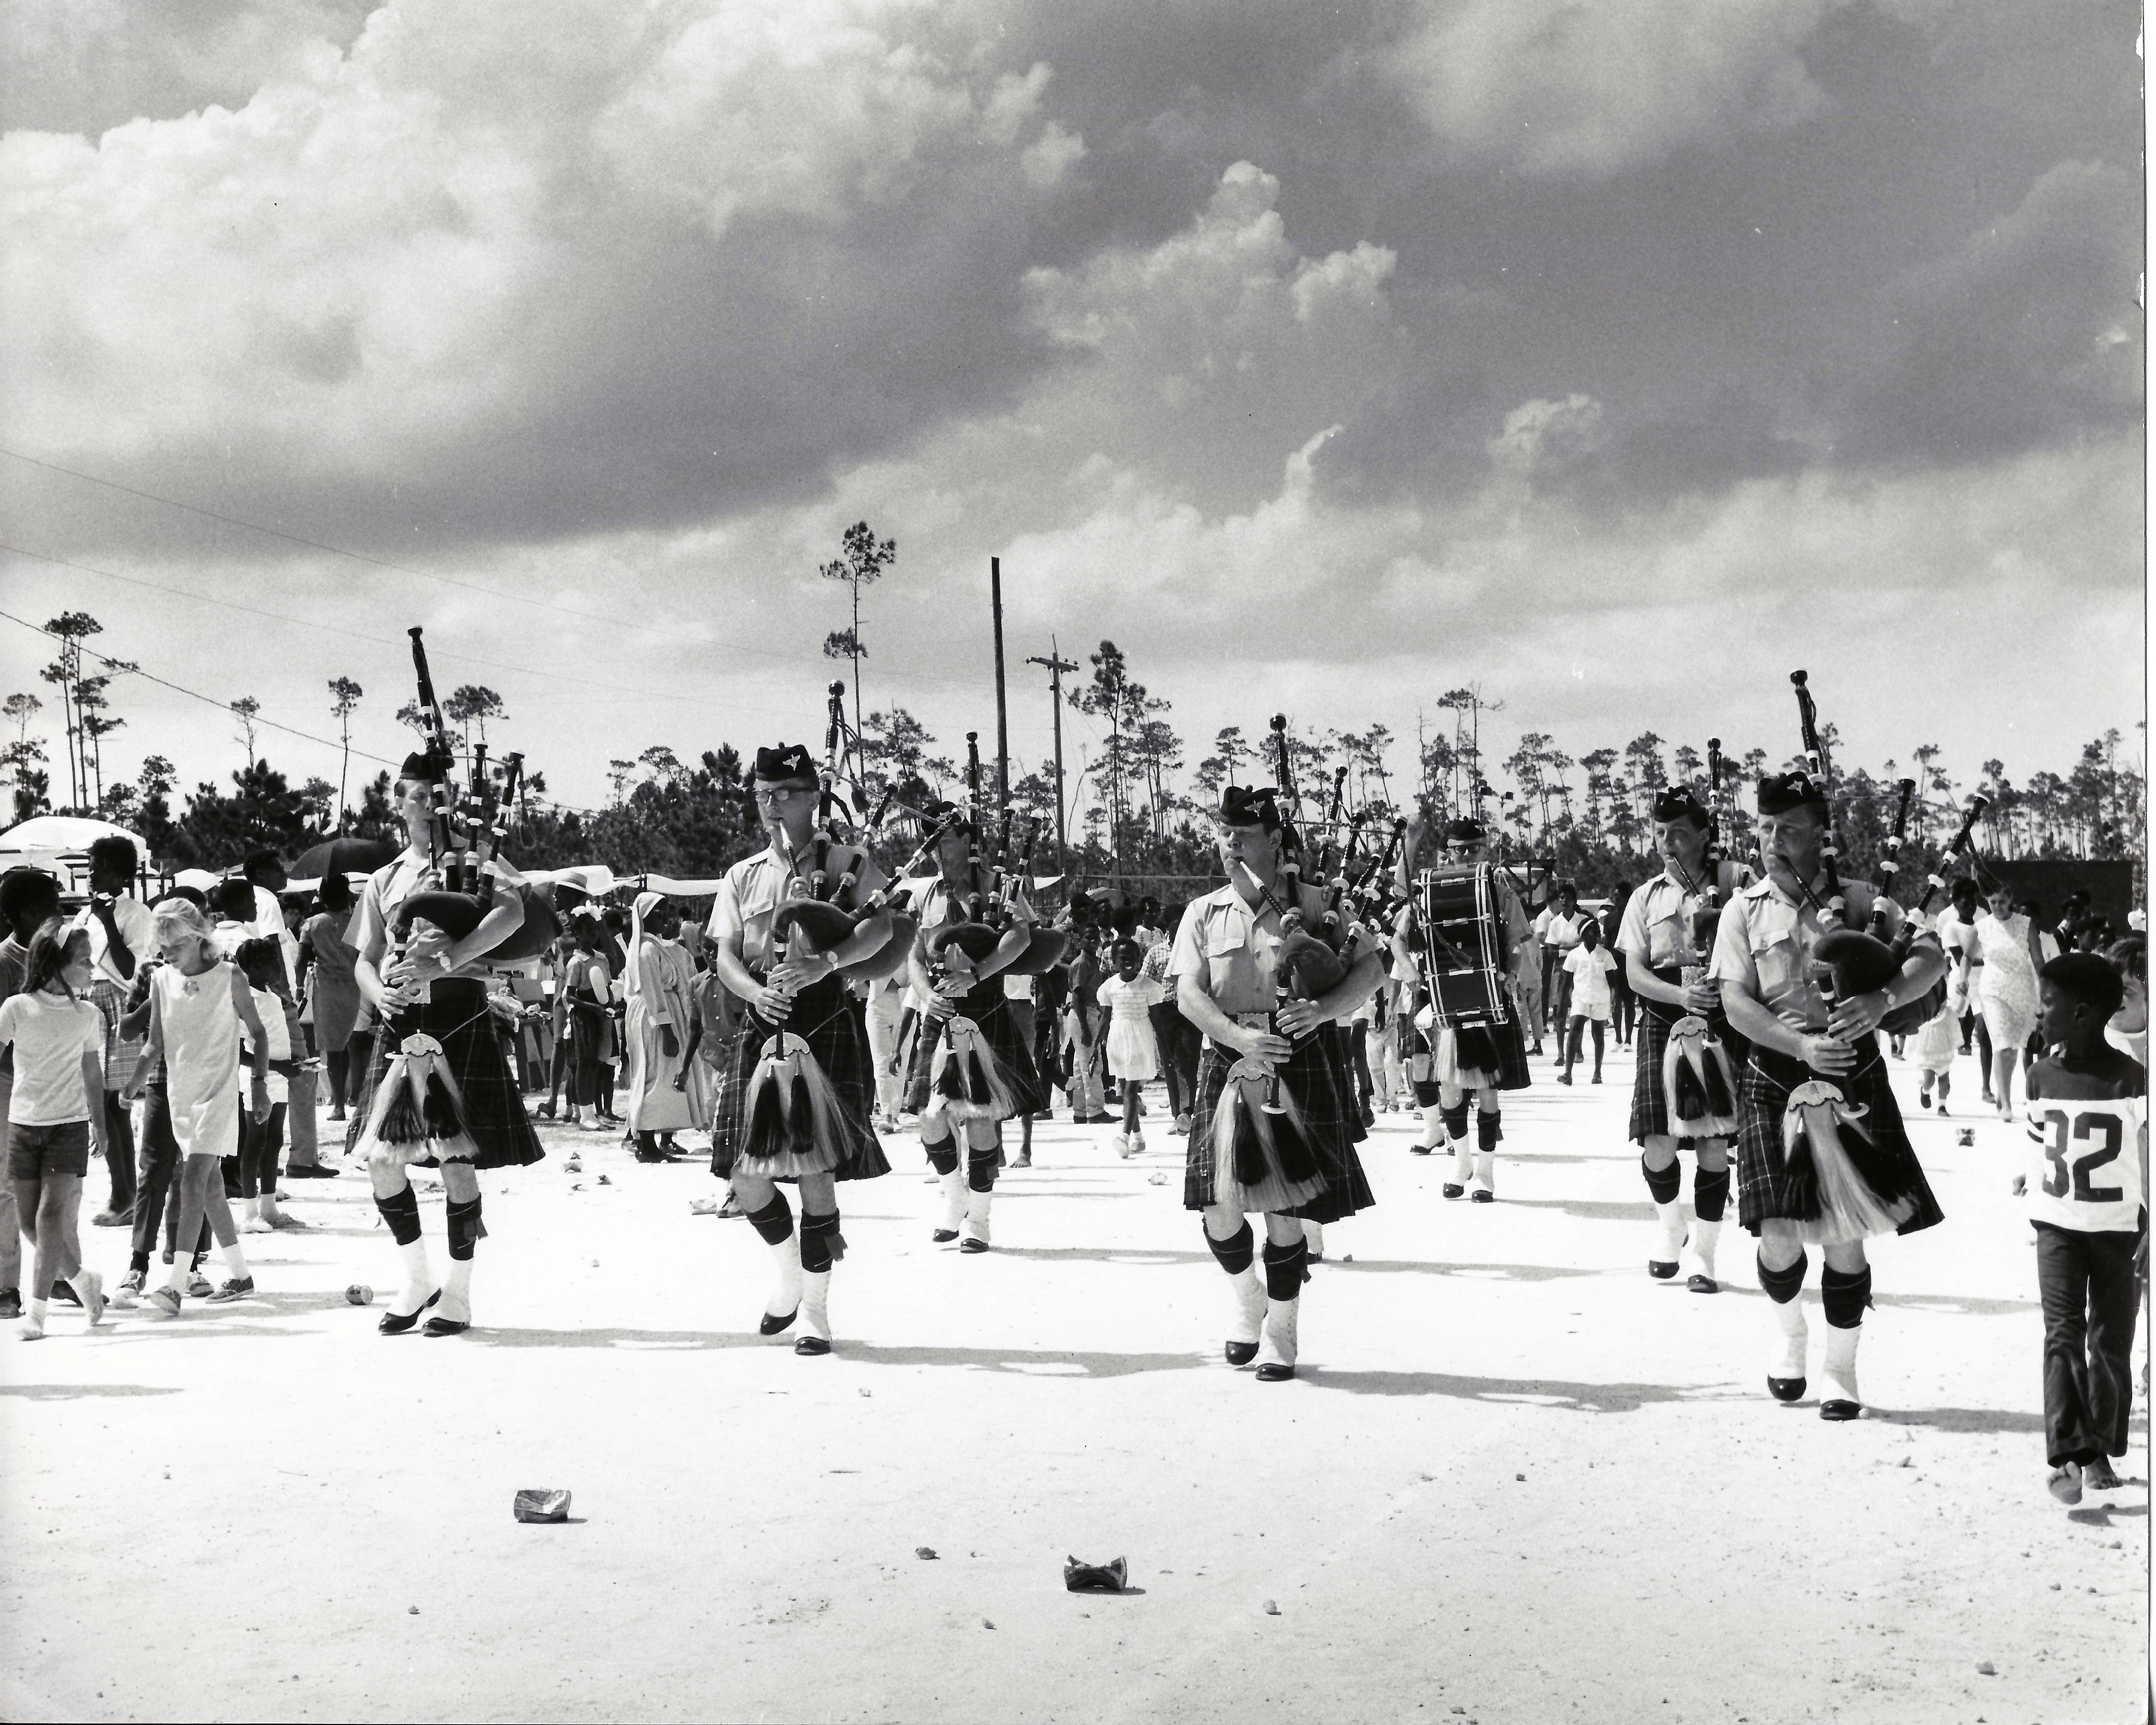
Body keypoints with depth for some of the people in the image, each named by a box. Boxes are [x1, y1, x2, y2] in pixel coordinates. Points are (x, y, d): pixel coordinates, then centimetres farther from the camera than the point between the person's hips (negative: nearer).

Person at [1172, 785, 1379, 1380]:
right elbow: (1188, 992, -3)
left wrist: (1324, 1008, -20)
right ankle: (1248, 1303, 26)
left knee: (1284, 1212, 0)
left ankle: (1281, 1335, 18)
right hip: (1228, 1065, 2)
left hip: (1299, 1069, -2)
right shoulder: (1203, 914, 7)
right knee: (1219, 1207, -5)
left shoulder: (1310, 905, 2)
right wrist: (1240, 1038, -21)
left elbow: (1372, 965, -1)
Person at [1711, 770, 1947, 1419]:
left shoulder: (1858, 900, 2)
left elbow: (1931, 957, -5)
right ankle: (1789, 1336, 28)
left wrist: (1883, 998, -25)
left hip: (1853, 1081, 0)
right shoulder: (1745, 911, 3)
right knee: (1779, 1236, -3)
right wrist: (1803, 1047, -21)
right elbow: (1735, 1001, -6)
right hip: (1774, 1083, 0)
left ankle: (1841, 1371, 19)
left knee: (1845, 1237, 2)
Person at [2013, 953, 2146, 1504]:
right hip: (2057, 1226, 2)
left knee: (2111, 1344, 6)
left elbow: (2149, 1159, -7)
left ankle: (2100, 1452, 19)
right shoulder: (2042, 1076, -1)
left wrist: (2149, 1229, -9)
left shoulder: (2131, 1080, -12)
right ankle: (2068, 1454, -18)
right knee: (2062, 1333, -12)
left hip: (2118, 1230, -2)